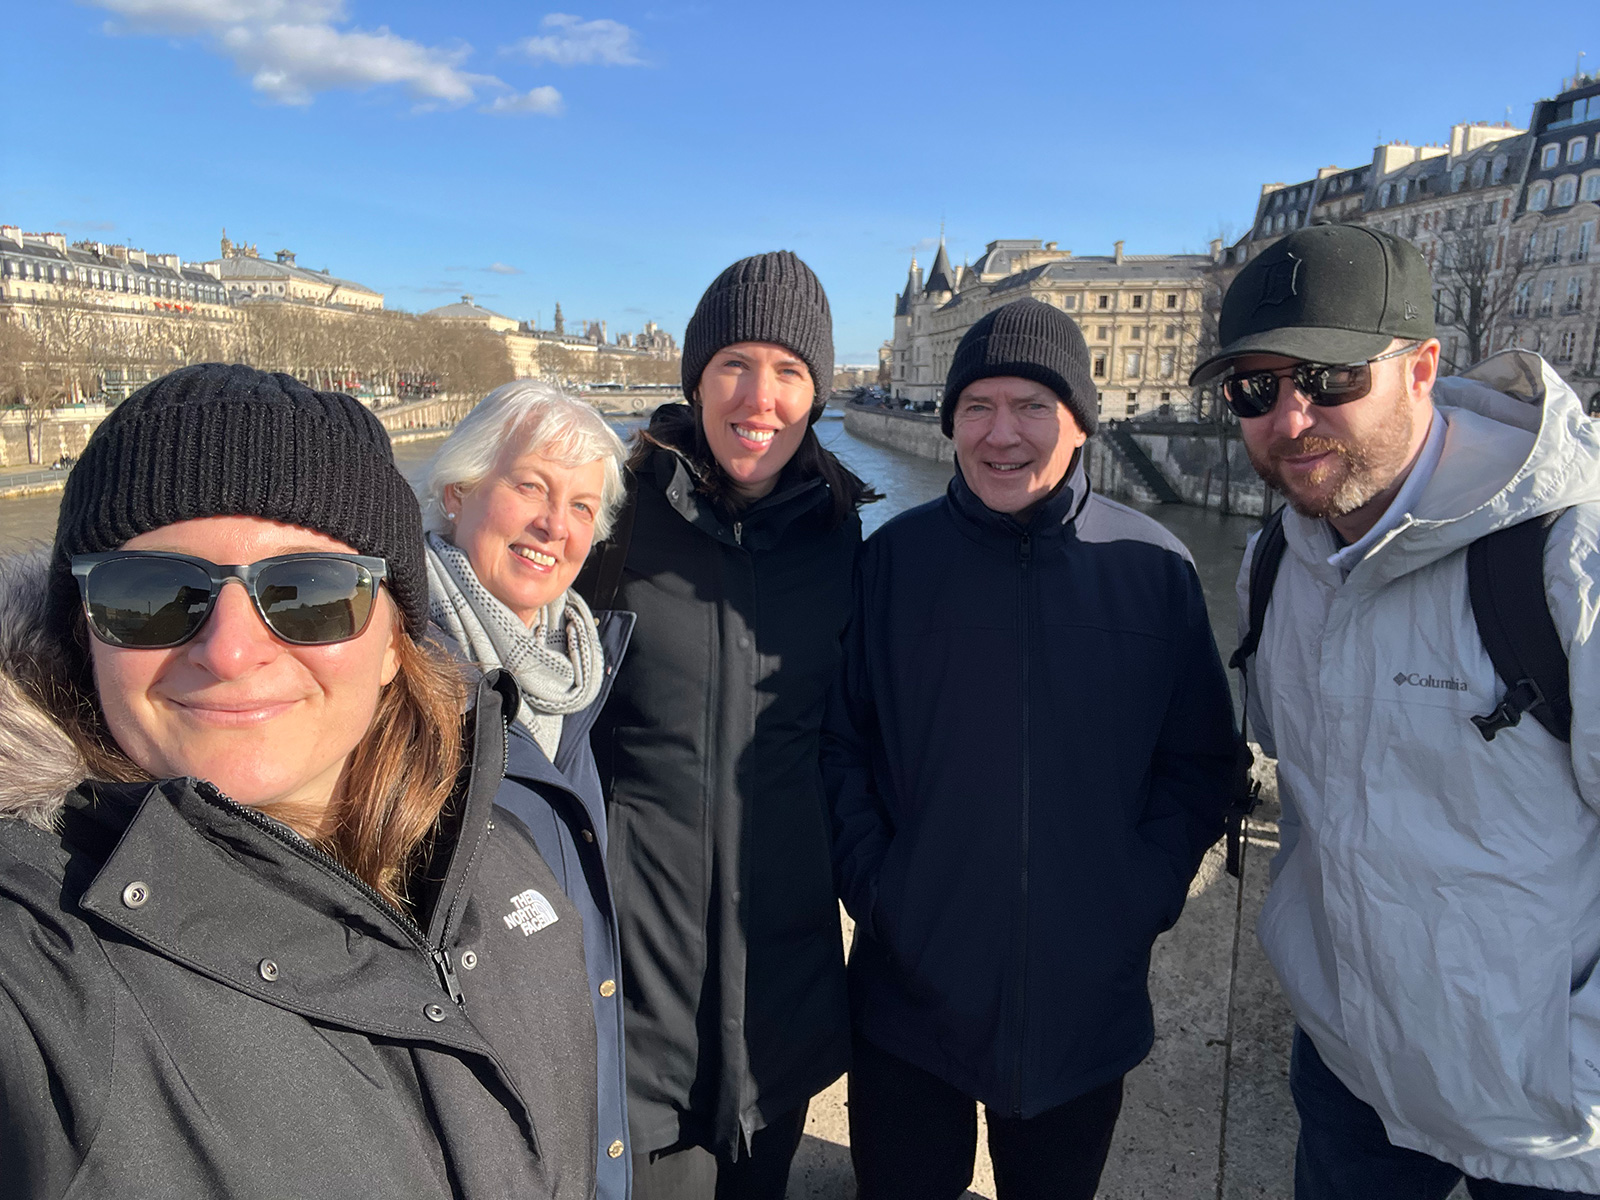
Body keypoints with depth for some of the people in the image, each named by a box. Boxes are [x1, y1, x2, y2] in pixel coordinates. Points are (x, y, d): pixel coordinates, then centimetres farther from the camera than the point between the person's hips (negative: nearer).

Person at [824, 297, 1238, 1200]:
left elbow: (1202, 762, 0)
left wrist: (1144, 897, -8)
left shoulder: (1154, 568, -6)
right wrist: (870, 882, -10)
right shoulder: (895, 558, -7)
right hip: (910, 993, 0)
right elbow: (840, 741, -2)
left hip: (1089, 1004, 1)